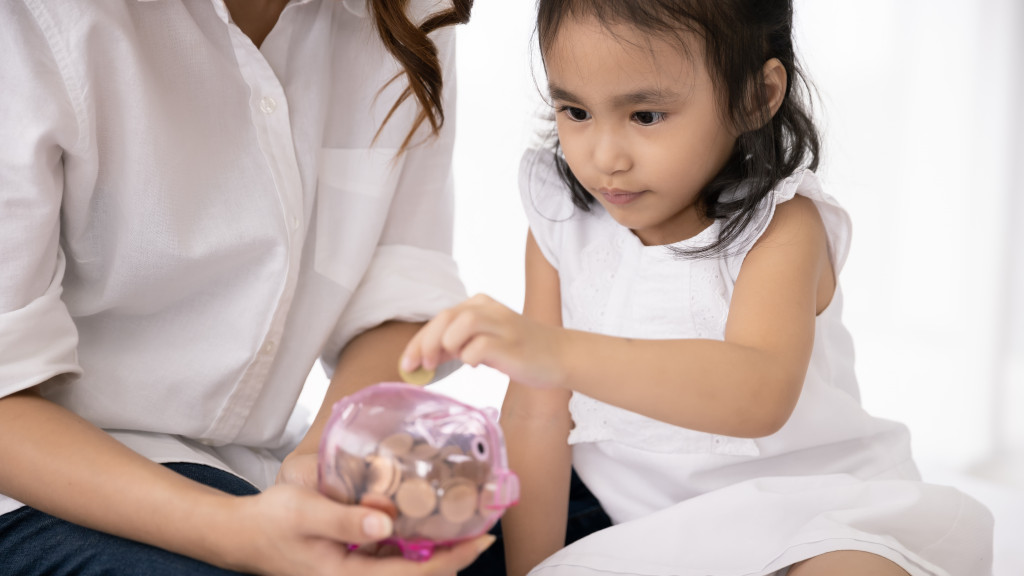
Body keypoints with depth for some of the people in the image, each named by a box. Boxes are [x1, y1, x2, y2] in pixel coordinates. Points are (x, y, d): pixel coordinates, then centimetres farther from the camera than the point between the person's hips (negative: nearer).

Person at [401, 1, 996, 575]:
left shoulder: (782, 228, -17)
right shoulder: (560, 221, -3)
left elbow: (759, 396, -38)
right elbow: (537, 413, -4)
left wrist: (561, 352, -51)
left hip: (806, 512, -5)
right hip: (640, 525, 5)